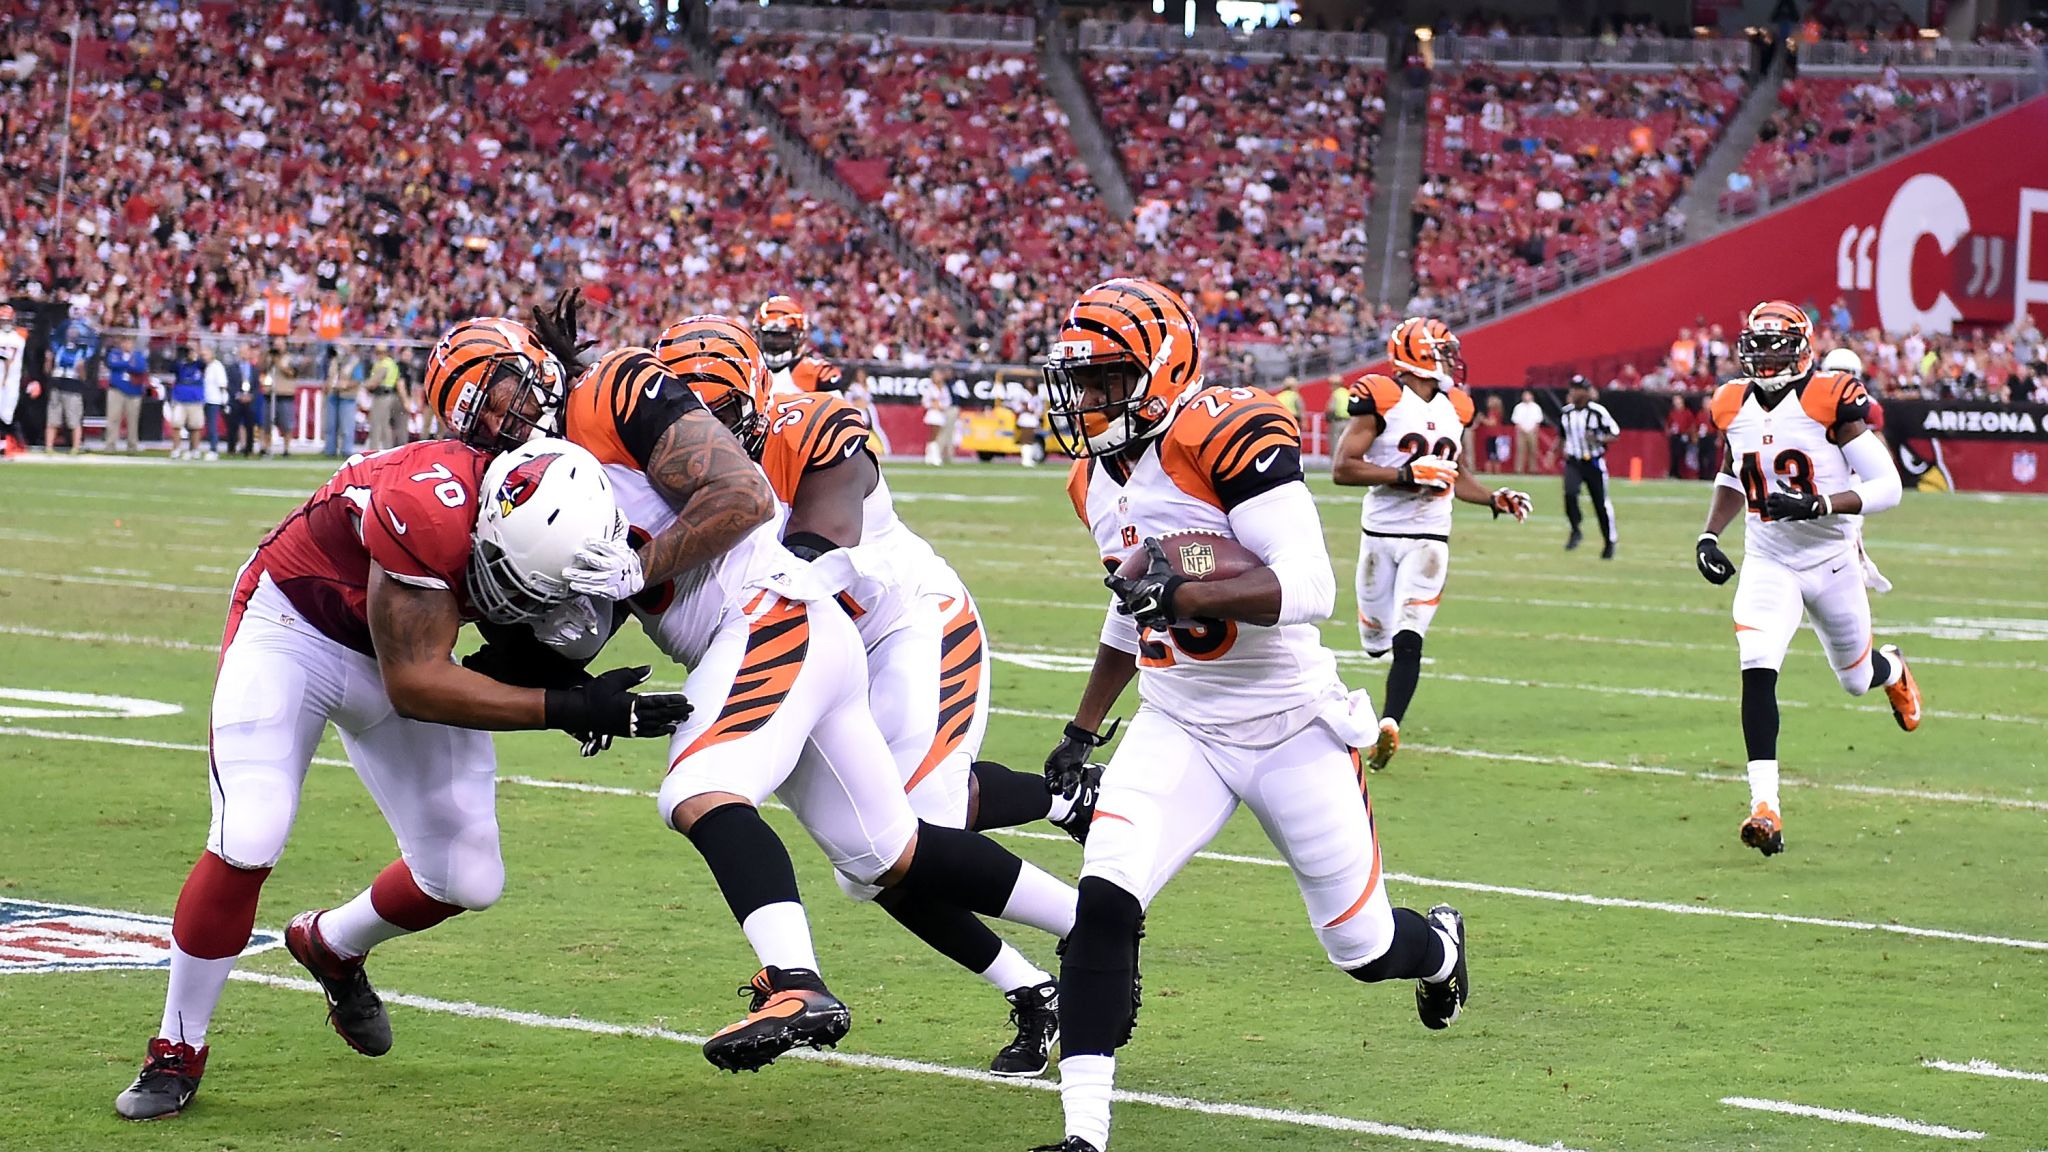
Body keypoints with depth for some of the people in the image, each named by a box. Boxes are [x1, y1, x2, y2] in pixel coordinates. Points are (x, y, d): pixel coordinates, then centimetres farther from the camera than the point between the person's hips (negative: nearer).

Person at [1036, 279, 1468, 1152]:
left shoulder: (1229, 439, -21)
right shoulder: (1097, 481, 5)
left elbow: (1310, 588, -29)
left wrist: (1187, 592, -41)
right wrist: (1084, 730, 24)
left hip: (1289, 727, -5)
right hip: (1178, 729, 5)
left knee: (1362, 948, 10)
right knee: (1104, 905, -20)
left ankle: (1440, 946, 48)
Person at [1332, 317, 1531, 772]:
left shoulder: (1453, 409, 11)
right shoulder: (1381, 400, -9)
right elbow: (1342, 469, -13)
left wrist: (1495, 499, 8)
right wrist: (1406, 474, -20)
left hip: (1429, 540, 3)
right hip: (1380, 534, -3)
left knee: (1408, 639, -14)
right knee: (1378, 641, 8)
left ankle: (1389, 724, -22)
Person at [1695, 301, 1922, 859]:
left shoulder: (1832, 403, -17)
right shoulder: (1734, 407, 0)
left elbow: (1886, 486, -19)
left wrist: (1816, 505, -32)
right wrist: (1709, 535, 3)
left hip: (1830, 561, -2)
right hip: (1767, 565, 2)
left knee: (1857, 677, 17)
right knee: (1757, 670, -21)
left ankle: (1893, 669, 58)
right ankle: (1765, 807, -24)